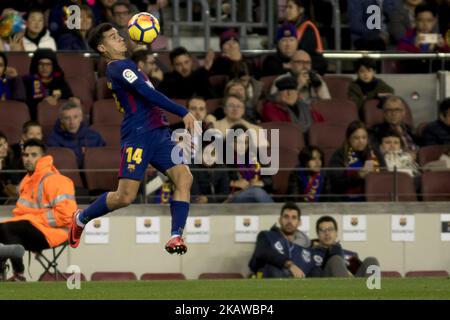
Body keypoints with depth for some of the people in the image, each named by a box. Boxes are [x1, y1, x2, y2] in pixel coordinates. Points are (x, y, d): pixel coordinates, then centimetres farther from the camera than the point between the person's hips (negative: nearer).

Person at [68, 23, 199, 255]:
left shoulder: (124, 66, 22)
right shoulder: (118, 67, -8)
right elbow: (148, 94, -19)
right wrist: (183, 113, -20)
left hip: (158, 133, 9)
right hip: (138, 135, -9)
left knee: (184, 177, -12)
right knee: (125, 197, -8)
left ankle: (176, 235, -16)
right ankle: (82, 218, 17)